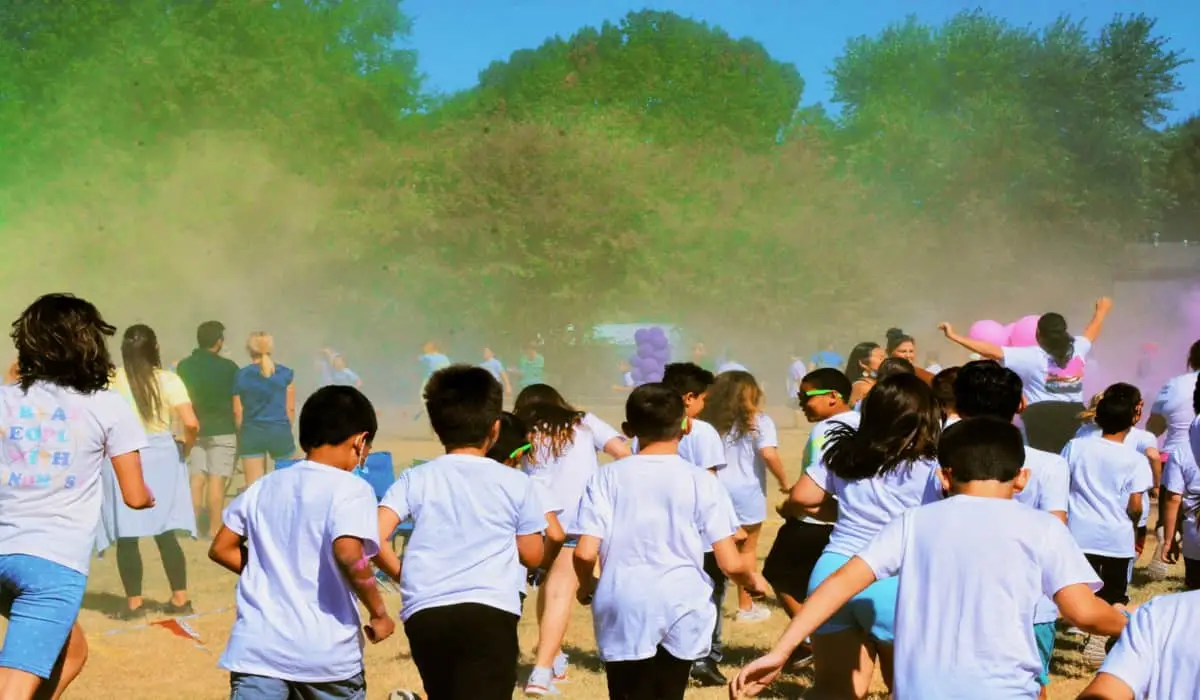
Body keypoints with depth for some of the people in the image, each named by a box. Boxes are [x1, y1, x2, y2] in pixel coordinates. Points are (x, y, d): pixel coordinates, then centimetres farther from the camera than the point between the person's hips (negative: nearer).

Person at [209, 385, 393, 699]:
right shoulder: (350, 489, -7)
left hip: (258, 647, 3)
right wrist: (379, 612, -9)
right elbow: (348, 554, -23)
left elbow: (221, 549, 17)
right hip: (327, 651, -3)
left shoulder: (263, 487, 11)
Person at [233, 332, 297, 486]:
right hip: (280, 431, 0)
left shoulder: (241, 376, 0)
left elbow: (237, 411, 1)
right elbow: (290, 408, 4)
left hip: (251, 433, 0)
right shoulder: (286, 374, 0)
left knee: (253, 486, 1)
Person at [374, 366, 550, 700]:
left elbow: (375, 537, -4)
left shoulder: (415, 479, 7)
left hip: (424, 615, 3)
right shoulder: (515, 483, 5)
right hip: (490, 614, -3)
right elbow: (533, 556, 12)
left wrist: (401, 574, 14)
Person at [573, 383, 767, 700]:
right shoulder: (701, 481, -2)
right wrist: (753, 580, 18)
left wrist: (587, 587, 14)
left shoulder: (608, 477, -1)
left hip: (625, 610, -1)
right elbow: (730, 563, -4)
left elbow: (585, 553, -8)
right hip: (681, 609, 1)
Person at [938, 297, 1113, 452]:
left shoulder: (1030, 356, -10)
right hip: (1073, 415, 4)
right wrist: (1102, 310, 49)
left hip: (1041, 416, -4)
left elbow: (992, 351, -16)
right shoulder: (1077, 348, 4)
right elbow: (1092, 331, 26)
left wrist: (954, 337, -15)